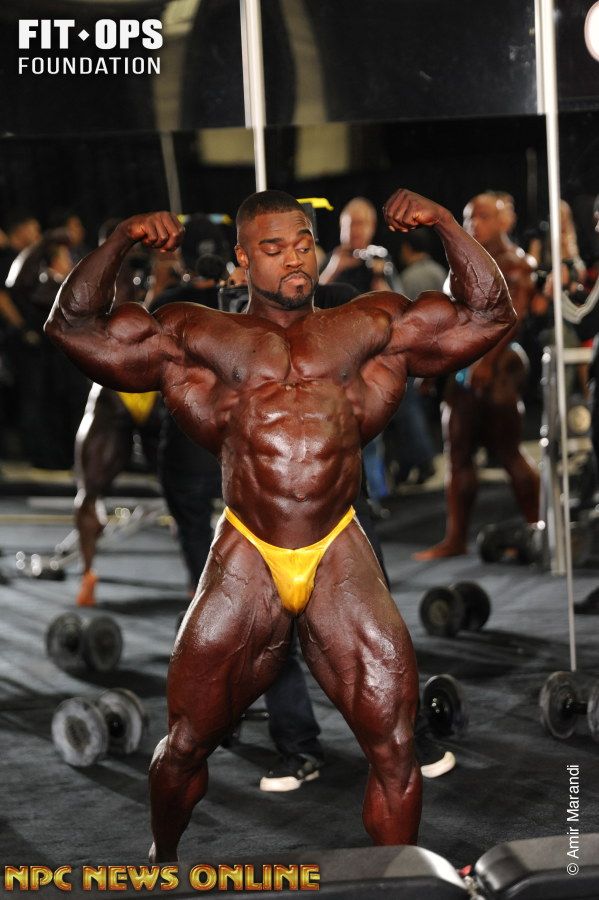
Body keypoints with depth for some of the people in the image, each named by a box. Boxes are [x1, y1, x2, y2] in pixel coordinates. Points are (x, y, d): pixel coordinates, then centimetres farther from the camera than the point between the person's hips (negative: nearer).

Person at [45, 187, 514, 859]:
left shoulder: (371, 326, 14)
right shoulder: (196, 334, 12)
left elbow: (489, 315, 13)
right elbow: (74, 325, 11)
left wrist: (444, 224, 4)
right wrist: (121, 240, 1)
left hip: (341, 556, 1)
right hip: (245, 559, 0)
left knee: (394, 745, -1)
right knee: (185, 743, 7)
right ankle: (160, 859, 35)